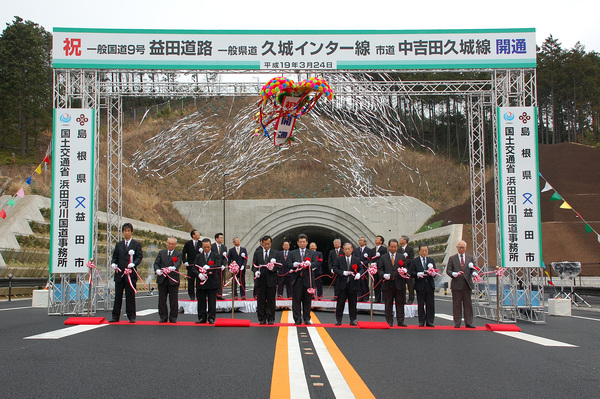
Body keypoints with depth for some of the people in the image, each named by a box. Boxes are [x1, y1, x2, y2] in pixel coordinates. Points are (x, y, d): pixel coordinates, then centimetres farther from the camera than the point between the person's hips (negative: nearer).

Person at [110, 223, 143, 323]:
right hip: (119, 273, 3)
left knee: (130, 296, 1)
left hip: (131, 273, -3)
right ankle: (115, 316, 12)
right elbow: (115, 256, 15)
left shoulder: (136, 244, 6)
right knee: (118, 296, 6)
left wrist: (134, 264, -22)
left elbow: (139, 257, -3)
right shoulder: (119, 245, 17)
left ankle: (131, 316, 9)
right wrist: (113, 263, -6)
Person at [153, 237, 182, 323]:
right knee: (162, 299, 6)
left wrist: (173, 268, -39)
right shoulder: (161, 253, 13)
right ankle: (163, 317, 16)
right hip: (162, 280, 3)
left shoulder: (178, 254, 4)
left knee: (173, 300, 2)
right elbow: (156, 263, 4)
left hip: (173, 280, -2)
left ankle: (173, 317, 13)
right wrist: (157, 270, -19)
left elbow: (178, 263, -16)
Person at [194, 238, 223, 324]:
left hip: (212, 282, -3)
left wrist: (209, 267, -29)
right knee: (201, 301, 5)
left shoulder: (216, 256, 4)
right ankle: (202, 318, 14)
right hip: (201, 282, 3)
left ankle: (211, 318, 9)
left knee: (212, 301, 1)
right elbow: (194, 268, 8)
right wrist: (198, 274, -13)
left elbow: (218, 266, -12)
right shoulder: (198, 257, 13)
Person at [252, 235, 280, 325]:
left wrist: (273, 268, -18)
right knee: (261, 300, 2)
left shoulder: (276, 253, 8)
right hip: (260, 280, 1)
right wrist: (256, 271, -13)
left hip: (271, 280, -1)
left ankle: (270, 318, 10)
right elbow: (254, 265, 8)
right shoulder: (257, 253, 10)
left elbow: (279, 266, 3)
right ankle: (262, 318, 9)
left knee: (271, 300, 2)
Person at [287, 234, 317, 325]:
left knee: (307, 300, 4)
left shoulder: (312, 253, 13)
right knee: (296, 300, -1)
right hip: (296, 280, 0)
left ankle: (307, 318, 13)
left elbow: (315, 264, -2)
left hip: (308, 280, 0)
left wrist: (309, 263, -23)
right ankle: (297, 319, 5)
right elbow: (288, 265, 2)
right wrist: (294, 264, -20)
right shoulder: (292, 253, 12)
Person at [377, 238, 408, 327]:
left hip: (399, 284, 1)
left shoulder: (402, 257, 14)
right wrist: (384, 275, -14)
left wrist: (405, 270, -13)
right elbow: (380, 270, 6)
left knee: (400, 303, 2)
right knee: (388, 304, 3)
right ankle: (389, 322, 9)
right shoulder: (383, 258, 11)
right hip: (388, 284, -1)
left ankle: (400, 321, 7)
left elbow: (406, 268, 10)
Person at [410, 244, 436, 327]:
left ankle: (429, 321, 7)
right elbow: (412, 273, -1)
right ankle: (421, 322, 10)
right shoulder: (414, 261, 4)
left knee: (430, 304, 1)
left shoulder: (431, 260, 12)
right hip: (420, 285, -2)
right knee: (420, 304, 3)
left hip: (429, 285, 2)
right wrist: (417, 274, -20)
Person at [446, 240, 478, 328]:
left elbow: (473, 269, 9)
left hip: (467, 284, 2)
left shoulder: (470, 258, 15)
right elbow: (448, 270, 3)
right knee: (457, 304, 1)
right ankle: (457, 323, 6)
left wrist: (474, 273, -14)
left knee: (468, 304, 2)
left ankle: (468, 323, 6)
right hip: (456, 285, -2)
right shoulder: (452, 258, 8)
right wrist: (453, 274, -18)